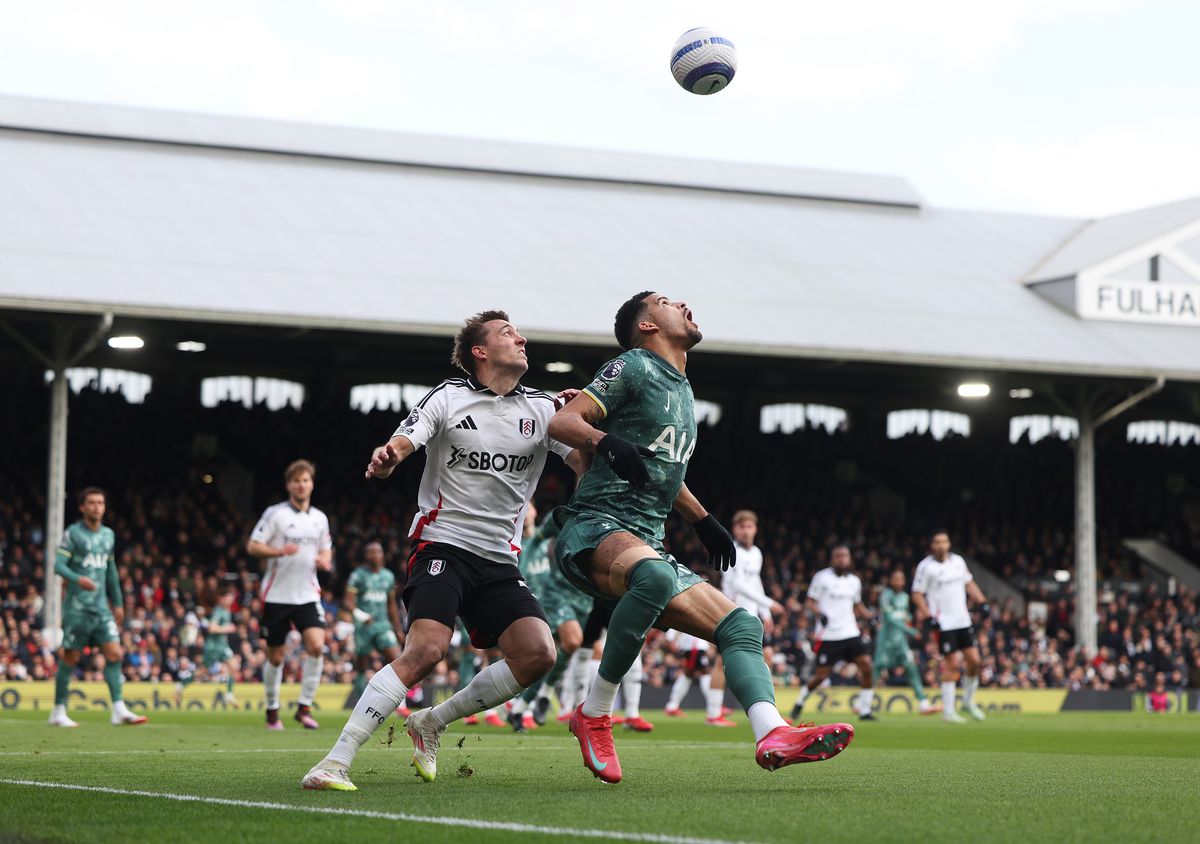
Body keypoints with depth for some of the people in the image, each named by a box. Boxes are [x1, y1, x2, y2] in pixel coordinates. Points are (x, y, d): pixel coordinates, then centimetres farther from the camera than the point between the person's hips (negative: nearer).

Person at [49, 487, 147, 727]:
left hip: (101, 606, 5)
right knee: (70, 658, 0)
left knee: (115, 653, -7)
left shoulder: (108, 535, 14)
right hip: (77, 606, -5)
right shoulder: (73, 533, -5)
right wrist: (78, 579, -31)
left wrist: (118, 603, 23)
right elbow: (58, 565, -13)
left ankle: (119, 709, -9)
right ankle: (58, 712, 11)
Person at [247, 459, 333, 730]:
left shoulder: (319, 518, 10)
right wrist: (280, 551, -22)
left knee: (317, 646, -17)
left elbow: (326, 550, 22)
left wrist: (325, 561, -2)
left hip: (307, 595, 3)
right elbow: (252, 546, -6)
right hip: (276, 595, -3)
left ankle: (304, 707, -7)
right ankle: (272, 710, 23)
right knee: (275, 657, 4)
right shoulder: (275, 513, -4)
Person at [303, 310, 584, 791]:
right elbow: (401, 445, -10)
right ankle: (336, 761, -23)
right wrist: (385, 459, -35)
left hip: (499, 562, 5)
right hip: (442, 546, -5)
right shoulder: (449, 398, 2)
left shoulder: (542, 409, 10)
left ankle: (431, 723, 5)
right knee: (426, 650, -25)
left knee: (538, 654, -14)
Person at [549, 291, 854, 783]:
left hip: (645, 544, 9)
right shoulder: (634, 367, -1)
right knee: (654, 574, -40)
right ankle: (593, 714, -27)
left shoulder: (682, 391, 24)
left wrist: (703, 521, 34)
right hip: (593, 529, -9)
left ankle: (773, 737, -28)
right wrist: (605, 441, -29)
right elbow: (562, 422, -10)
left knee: (740, 625, -7)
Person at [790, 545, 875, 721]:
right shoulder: (822, 577, -3)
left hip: (850, 634, 4)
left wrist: (870, 616, 8)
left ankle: (864, 709, -1)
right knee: (821, 675, -2)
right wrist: (819, 613, -22)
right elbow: (810, 601, -3)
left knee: (866, 665, -11)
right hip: (828, 636, -4)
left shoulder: (854, 580, 13)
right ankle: (800, 701, 25)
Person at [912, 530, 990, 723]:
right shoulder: (926, 566, -7)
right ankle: (948, 711, 0)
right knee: (952, 664, -8)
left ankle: (968, 701, 22)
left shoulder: (958, 561, 9)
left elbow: (969, 584, 21)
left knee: (974, 660, 2)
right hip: (944, 625, -5)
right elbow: (917, 595, -6)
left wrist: (982, 602, 9)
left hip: (963, 621, 5)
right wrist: (929, 617, -15)